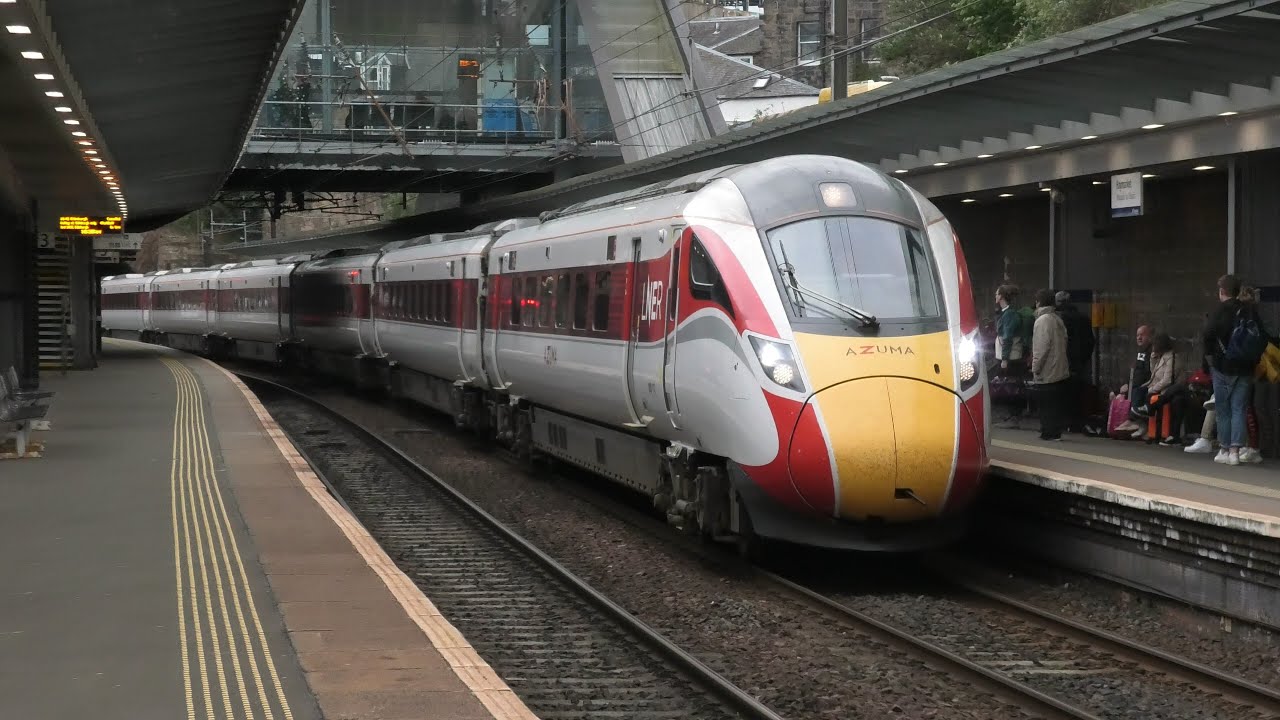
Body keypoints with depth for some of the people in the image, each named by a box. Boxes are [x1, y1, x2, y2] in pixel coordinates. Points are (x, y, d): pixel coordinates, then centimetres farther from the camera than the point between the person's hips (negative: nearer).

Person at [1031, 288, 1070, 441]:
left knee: (1047, 405, -2)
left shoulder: (1043, 320, -14)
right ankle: (1056, 431, 15)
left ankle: (1049, 432, -1)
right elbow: (1064, 341, 15)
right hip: (1061, 371, 8)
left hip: (1047, 373, -8)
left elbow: (1041, 347, -19)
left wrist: (1035, 368, -13)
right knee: (1057, 404, 11)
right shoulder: (1058, 319, 12)